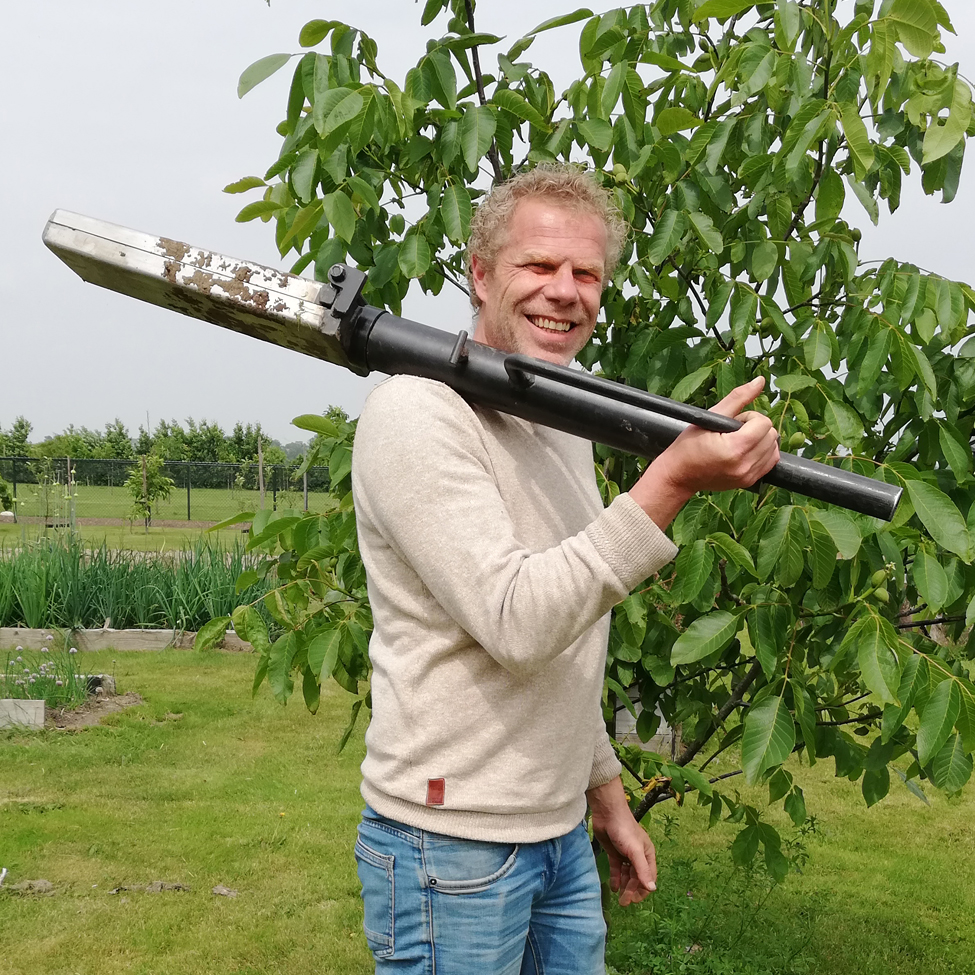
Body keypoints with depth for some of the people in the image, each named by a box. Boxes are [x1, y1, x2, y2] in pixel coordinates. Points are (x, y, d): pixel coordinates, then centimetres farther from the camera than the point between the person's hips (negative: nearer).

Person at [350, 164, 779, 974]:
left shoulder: (568, 428, 11)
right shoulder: (418, 412, -16)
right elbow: (516, 624, -26)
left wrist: (606, 793, 18)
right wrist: (673, 481, -31)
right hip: (454, 845, -8)